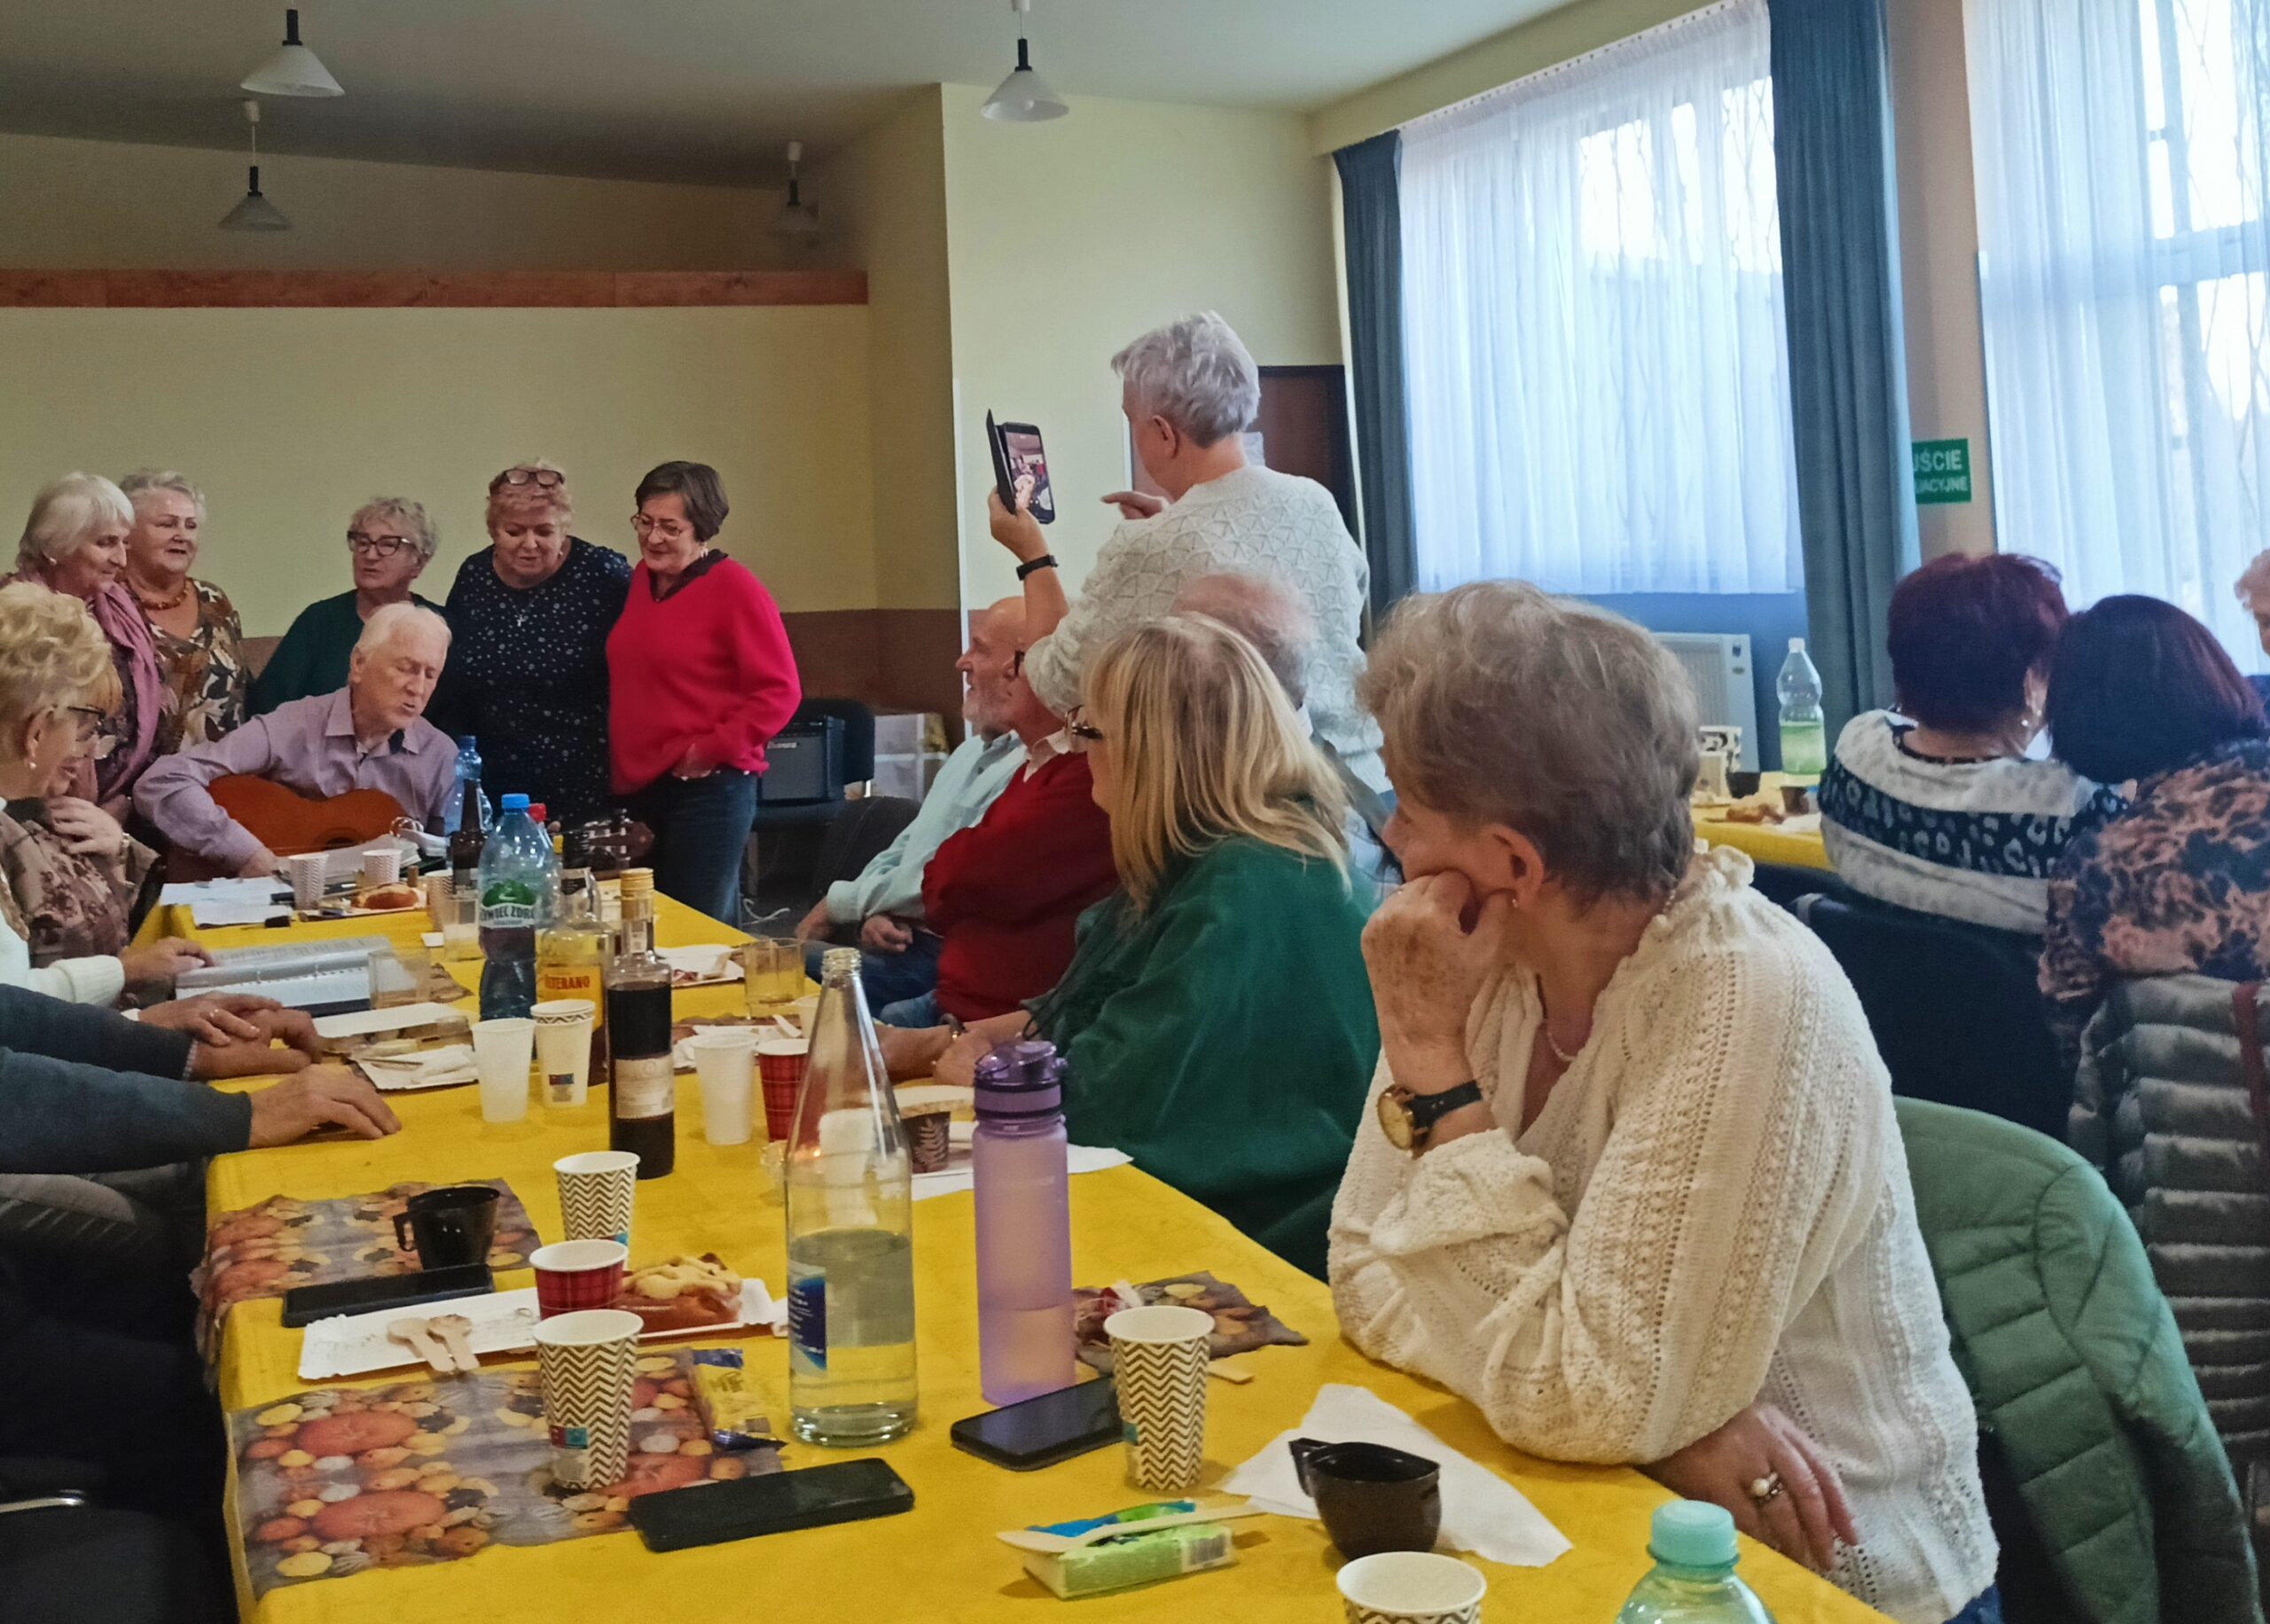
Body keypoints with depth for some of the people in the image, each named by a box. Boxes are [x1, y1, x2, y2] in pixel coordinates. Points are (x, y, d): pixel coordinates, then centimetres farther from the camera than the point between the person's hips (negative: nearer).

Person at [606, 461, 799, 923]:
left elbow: (779, 691, -11)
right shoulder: (639, 580, 11)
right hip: (637, 789, 7)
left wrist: (712, 750, -15)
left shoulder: (734, 587, -8)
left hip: (706, 791, -7)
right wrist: (619, 758, 12)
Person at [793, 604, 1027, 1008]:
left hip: (938, 957, -9)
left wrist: (837, 903, -4)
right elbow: (903, 850, 21)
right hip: (892, 940, 9)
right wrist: (874, 911, -2)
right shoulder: (971, 750, 18)